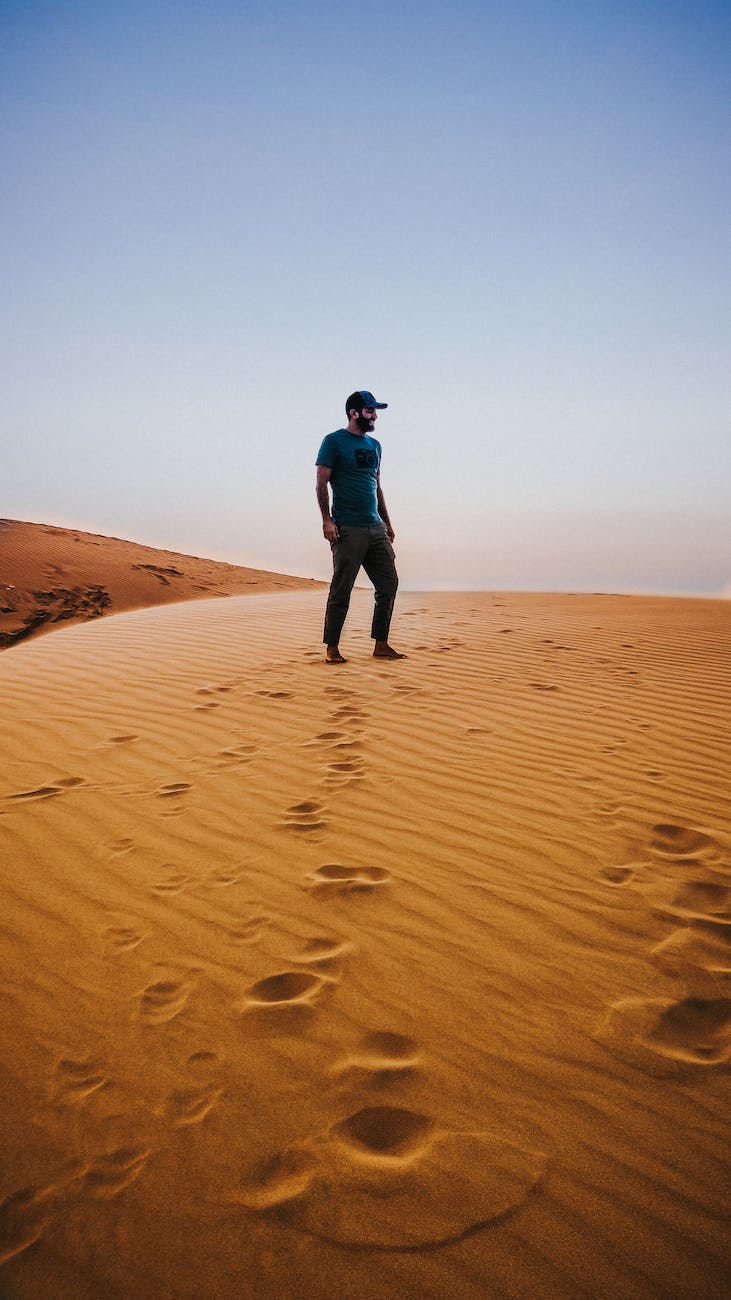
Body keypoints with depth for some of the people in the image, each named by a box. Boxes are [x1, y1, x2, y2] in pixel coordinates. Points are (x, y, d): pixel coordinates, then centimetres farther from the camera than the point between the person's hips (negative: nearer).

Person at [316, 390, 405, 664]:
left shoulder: (374, 445, 19)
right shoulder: (334, 441, -2)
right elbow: (322, 482, -6)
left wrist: (387, 522, 20)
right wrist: (327, 520, -16)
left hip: (375, 528, 7)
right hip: (347, 529, -7)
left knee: (388, 584, 4)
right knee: (341, 590, -4)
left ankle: (381, 645, 12)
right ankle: (331, 648, 6)